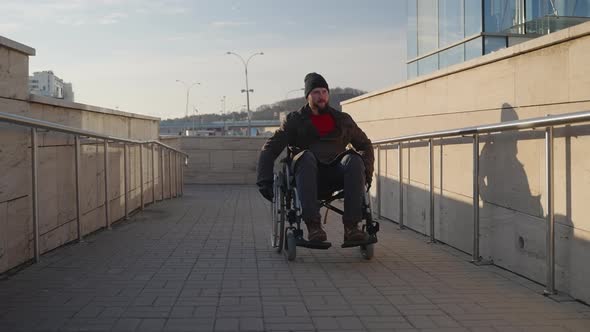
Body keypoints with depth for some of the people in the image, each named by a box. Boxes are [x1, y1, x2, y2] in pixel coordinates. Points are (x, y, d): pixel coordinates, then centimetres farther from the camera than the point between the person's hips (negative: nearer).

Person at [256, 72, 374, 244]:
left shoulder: (343, 120, 21)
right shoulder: (295, 120, 14)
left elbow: (365, 145, 28)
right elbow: (269, 149, 9)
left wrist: (366, 172, 10)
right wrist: (264, 181, -4)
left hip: (335, 176, 2)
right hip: (308, 174, -2)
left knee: (354, 159, -31)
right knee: (306, 156, -36)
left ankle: (351, 227, -39)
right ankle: (313, 226, -44)